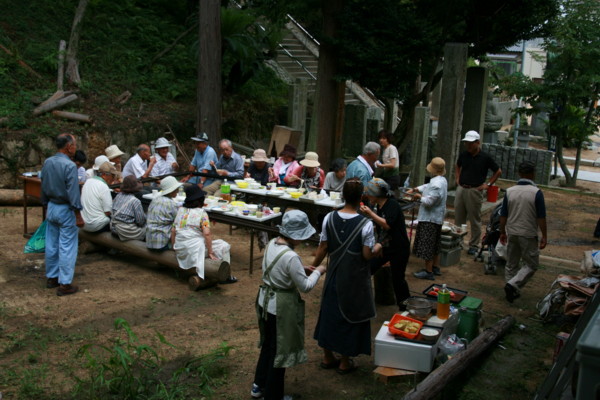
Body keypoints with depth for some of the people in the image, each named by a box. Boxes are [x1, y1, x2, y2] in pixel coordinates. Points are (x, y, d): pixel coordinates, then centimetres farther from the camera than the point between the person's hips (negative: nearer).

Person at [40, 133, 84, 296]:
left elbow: (43, 187, 12)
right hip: (65, 210, -8)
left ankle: (51, 278, 28)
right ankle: (64, 284, 2)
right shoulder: (69, 166, -19)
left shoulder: (47, 163, 4)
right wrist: (78, 216, -16)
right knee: (67, 248, -1)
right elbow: (73, 193, -20)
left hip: (51, 208, 8)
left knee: (51, 245, 16)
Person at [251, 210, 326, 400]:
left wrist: (301, 270, 9)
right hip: (281, 308, -8)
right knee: (279, 351, 11)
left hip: (265, 300, 8)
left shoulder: (271, 244, -3)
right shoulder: (291, 257, -28)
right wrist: (317, 272, -2)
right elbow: (305, 286, -19)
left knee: (267, 345, 26)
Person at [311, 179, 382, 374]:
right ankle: (345, 362, 24)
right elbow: (367, 254, -17)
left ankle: (327, 357, 33)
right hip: (355, 279, -4)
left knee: (329, 313, 19)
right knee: (350, 316, 12)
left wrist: (313, 267, 10)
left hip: (334, 275, 4)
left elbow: (322, 248, -4)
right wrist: (378, 247, 4)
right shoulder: (365, 224, -20)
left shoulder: (329, 218, -9)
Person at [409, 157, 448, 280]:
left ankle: (428, 272, 3)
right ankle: (436, 268, 31)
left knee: (427, 246, -3)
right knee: (435, 244, 20)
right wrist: (416, 189, 7)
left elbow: (429, 202, -26)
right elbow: (428, 186, 19)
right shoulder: (442, 180, 7)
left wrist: (420, 196, -10)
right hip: (438, 218, 11)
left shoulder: (436, 184, -25)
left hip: (430, 219, -10)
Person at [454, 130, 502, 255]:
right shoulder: (463, 155, 6)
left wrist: (488, 184, 0)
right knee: (458, 218, 10)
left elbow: (498, 171, 5)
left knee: (475, 220, 3)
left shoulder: (485, 157, -6)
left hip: (475, 191, -4)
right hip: (461, 189, 4)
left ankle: (474, 245, 12)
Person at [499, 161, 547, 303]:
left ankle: (512, 291, 21)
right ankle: (513, 285, -9)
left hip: (512, 233, 4)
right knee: (531, 265, 8)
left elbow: (503, 215, 3)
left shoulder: (509, 191, -2)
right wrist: (544, 236, -3)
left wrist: (502, 232, 15)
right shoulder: (536, 192, -13)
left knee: (511, 264, 16)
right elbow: (541, 217, -11)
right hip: (528, 235, -4)